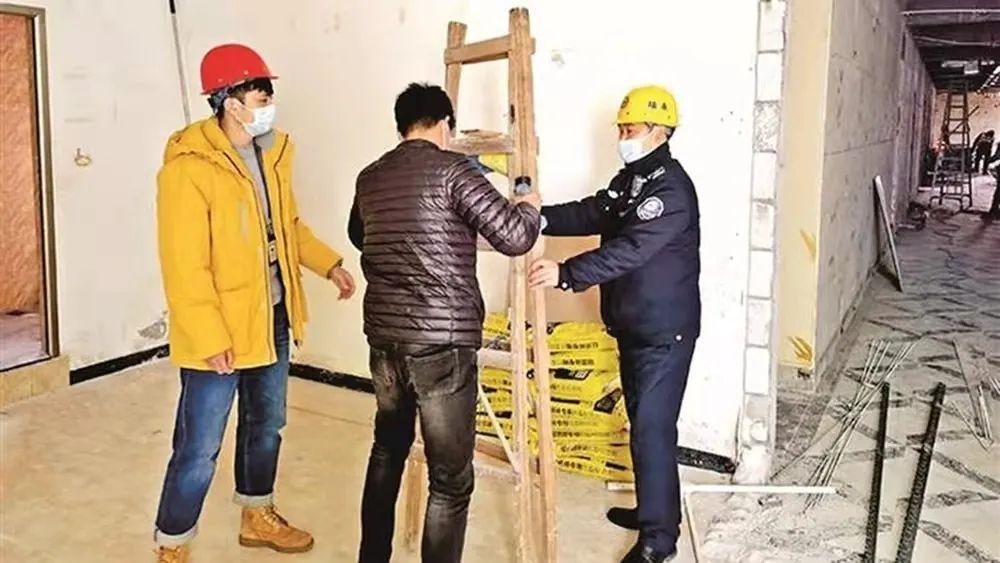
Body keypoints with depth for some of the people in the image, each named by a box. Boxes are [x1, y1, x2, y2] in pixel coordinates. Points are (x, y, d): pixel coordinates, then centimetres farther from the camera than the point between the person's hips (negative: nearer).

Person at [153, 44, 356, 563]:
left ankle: (257, 518, 42)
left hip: (272, 318, 8)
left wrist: (329, 265, 11)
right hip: (219, 332, -8)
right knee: (199, 448, 2)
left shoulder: (272, 152, 5)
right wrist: (210, 339, -23)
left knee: (266, 424, 22)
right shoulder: (189, 167, -20)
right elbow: (183, 266, -21)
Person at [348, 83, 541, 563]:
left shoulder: (370, 178, 10)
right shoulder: (451, 168, -10)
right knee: (450, 478, 4)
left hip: (385, 336, 7)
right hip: (442, 341, -7)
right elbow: (514, 237, -14)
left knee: (387, 450, 26)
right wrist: (529, 207, 7)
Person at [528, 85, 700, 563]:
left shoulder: (671, 187, -19)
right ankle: (652, 508, 34)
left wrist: (566, 274, -38)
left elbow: (630, 249, -30)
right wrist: (541, 218, -10)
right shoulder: (630, 178, 12)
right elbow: (590, 214, 7)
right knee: (642, 421, 18)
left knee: (652, 428, -6)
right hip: (633, 326, 10)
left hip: (664, 331, -9)